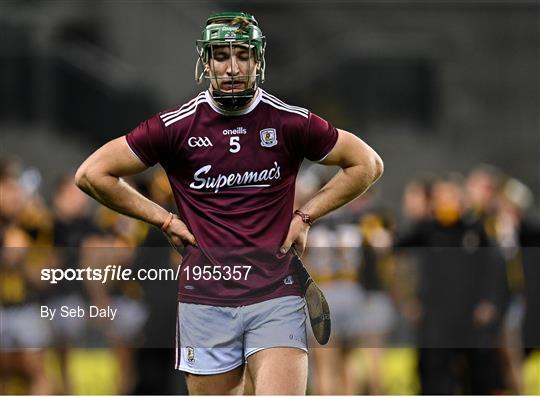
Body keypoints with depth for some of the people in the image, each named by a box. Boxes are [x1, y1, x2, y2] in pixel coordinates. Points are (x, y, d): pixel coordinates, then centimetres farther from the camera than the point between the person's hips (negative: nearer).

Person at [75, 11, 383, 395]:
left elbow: (368, 164, 14)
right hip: (205, 300, 1)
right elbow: (92, 174, 5)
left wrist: (306, 215, 7)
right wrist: (164, 219, 4)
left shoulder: (291, 122, 1)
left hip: (276, 296, -1)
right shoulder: (177, 126, 0)